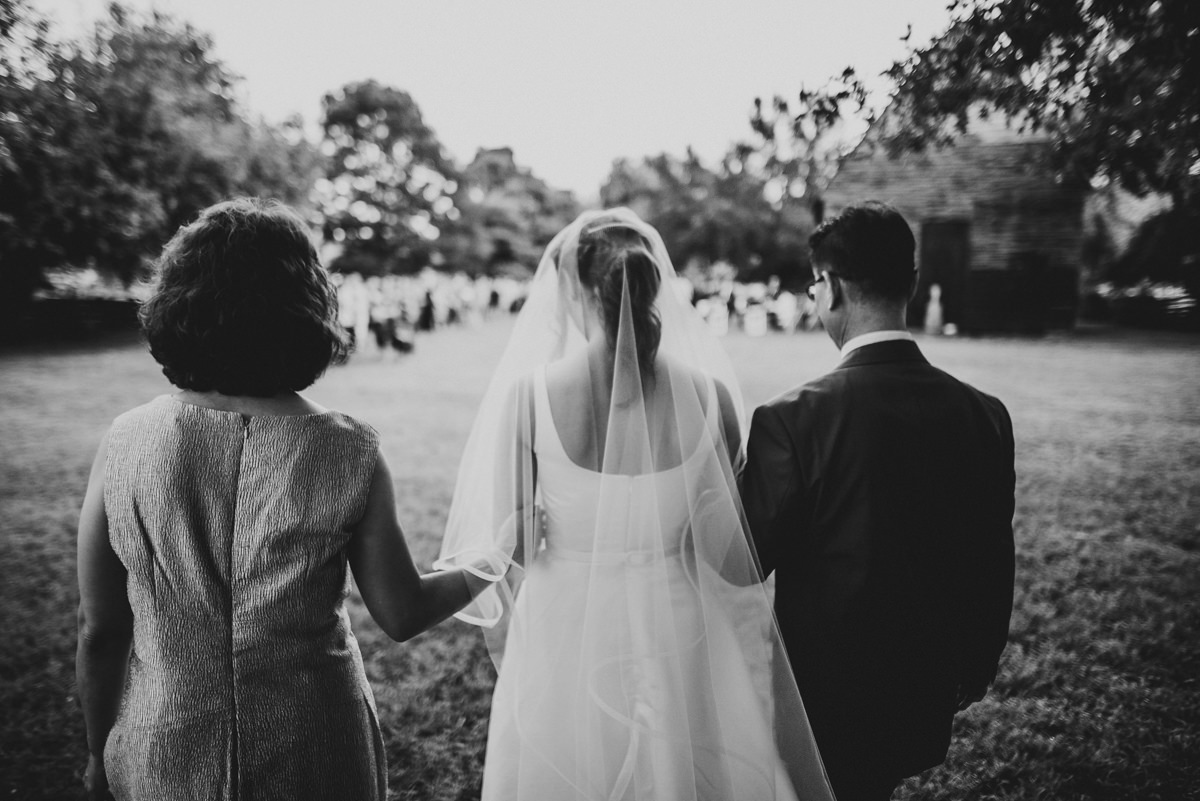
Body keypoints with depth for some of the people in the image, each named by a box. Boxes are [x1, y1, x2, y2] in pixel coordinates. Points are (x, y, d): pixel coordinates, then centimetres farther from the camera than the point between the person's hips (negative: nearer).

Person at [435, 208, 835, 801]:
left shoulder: (528, 391, -16)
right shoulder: (708, 393, -12)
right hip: (677, 635, 1)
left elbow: (505, 540, -9)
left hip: (564, 639, -1)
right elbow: (736, 550, -4)